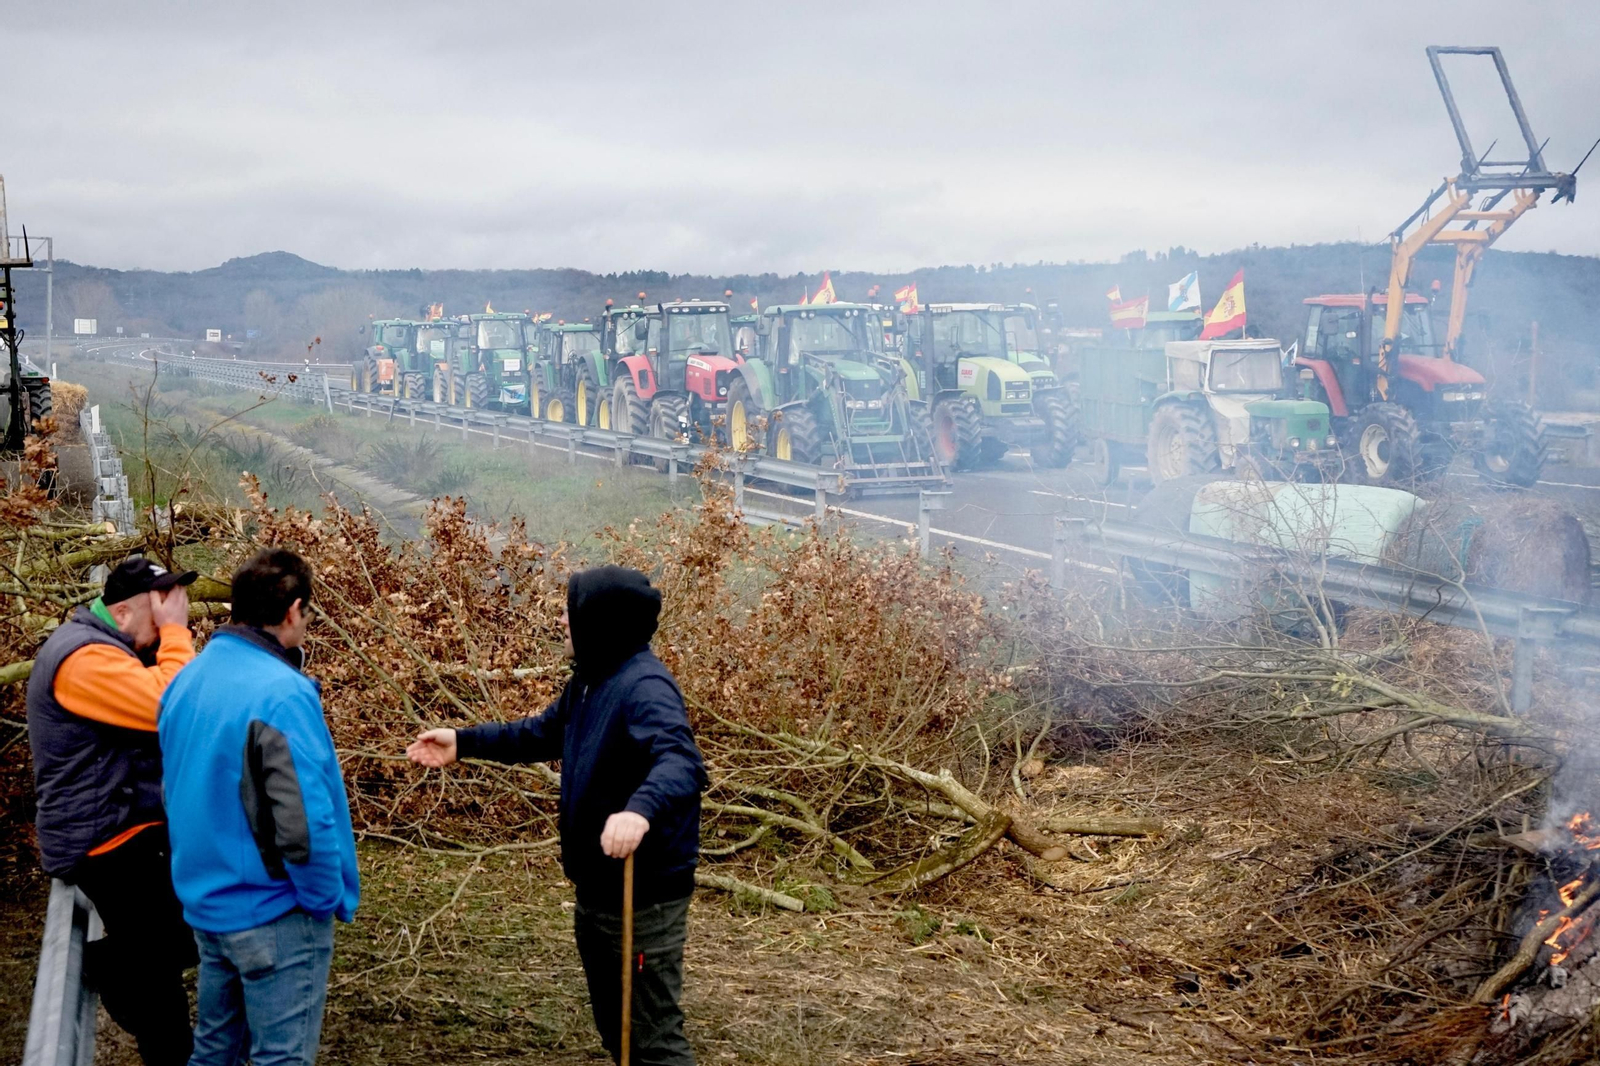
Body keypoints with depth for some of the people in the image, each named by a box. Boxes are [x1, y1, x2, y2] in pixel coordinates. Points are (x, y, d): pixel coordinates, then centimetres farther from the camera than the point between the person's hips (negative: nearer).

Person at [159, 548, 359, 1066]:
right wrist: (329, 901, -11)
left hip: (207, 905, 8)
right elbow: (304, 820, -26)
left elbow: (179, 791, 12)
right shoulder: (281, 693, -22)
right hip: (273, 916, -8)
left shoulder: (188, 679, 3)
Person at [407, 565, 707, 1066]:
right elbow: (542, 734, 25)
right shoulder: (590, 680, 9)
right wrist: (464, 742, 22)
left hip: (645, 894, -10)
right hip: (596, 888, 10)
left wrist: (641, 809, -59)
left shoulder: (644, 686, -24)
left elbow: (682, 763, -40)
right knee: (613, 1024, 23)